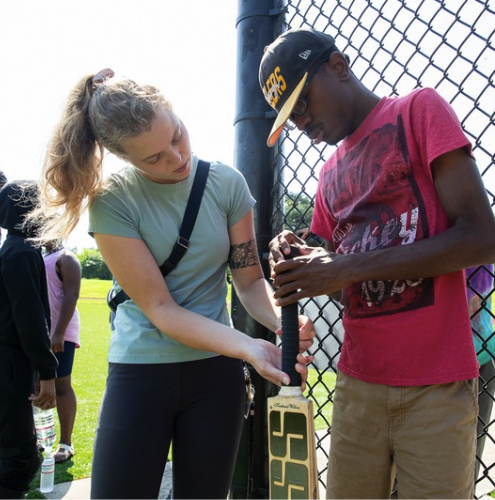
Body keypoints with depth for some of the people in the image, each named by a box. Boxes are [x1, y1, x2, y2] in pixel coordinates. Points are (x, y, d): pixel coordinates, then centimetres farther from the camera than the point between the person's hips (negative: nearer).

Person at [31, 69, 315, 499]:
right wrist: (251, 347, -29)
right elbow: (160, 308, -17)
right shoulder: (111, 202, -14)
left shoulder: (226, 183, -5)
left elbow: (249, 279, -2)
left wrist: (283, 321, -24)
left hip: (217, 370, 3)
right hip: (140, 373, -2)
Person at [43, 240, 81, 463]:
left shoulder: (65, 258, -7)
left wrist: (59, 332, -23)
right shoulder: (38, 257, 19)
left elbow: (71, 296, -16)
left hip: (59, 333, -8)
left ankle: (66, 444, 3)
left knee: (61, 385, -4)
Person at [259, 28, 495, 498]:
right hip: (358, 383, 5)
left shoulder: (419, 110, -2)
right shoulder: (331, 173, 15)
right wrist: (298, 264, -7)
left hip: (435, 387, -5)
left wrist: (349, 268, -16)